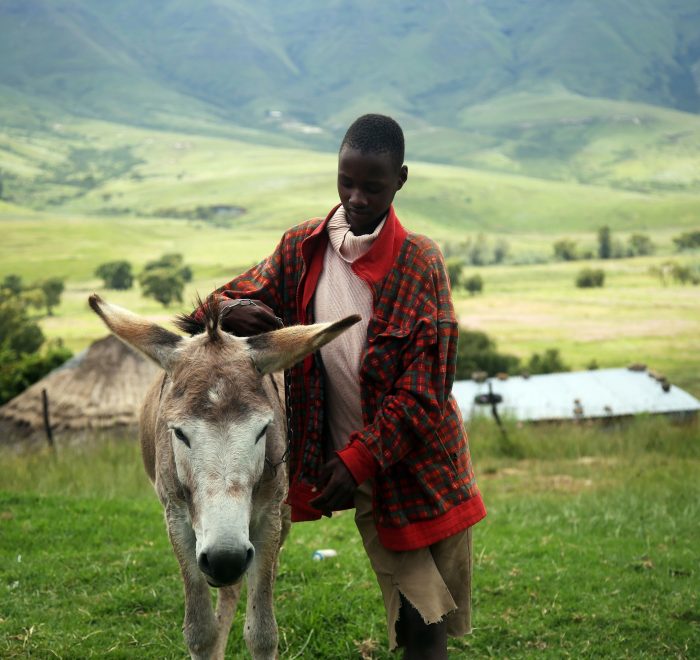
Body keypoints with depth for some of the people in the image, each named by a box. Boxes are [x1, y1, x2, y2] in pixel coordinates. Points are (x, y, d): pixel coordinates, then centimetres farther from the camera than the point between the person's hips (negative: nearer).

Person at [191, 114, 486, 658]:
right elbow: (232, 297, 7)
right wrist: (236, 312, -19)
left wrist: (358, 460, -17)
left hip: (422, 463, -2)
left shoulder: (420, 262, -9)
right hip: (357, 469, 2)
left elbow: (422, 388, -12)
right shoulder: (303, 247, 1)